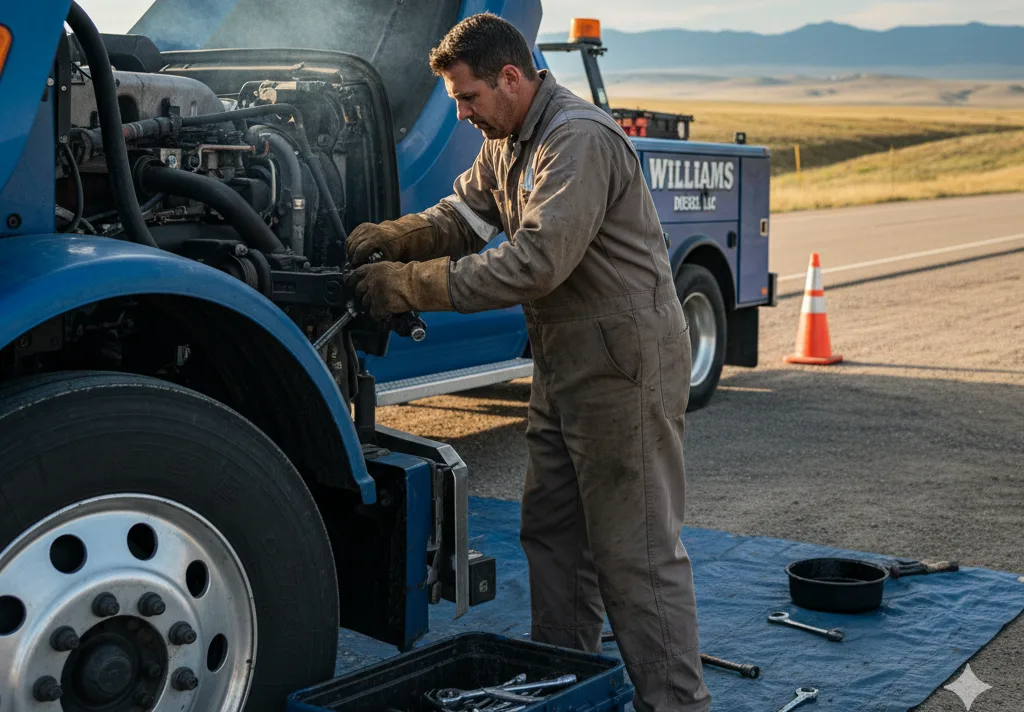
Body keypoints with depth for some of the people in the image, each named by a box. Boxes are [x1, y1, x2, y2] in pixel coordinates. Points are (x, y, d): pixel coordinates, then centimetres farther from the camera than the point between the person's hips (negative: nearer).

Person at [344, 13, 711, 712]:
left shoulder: (581, 140, -21)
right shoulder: (507, 143, 12)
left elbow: (536, 260, -28)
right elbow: (462, 213, 14)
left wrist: (412, 285, -24)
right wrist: (391, 237, -7)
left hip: (624, 364, -10)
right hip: (564, 365, 10)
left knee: (638, 551, -5)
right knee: (552, 532, 17)